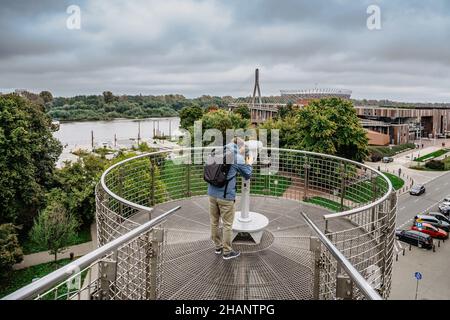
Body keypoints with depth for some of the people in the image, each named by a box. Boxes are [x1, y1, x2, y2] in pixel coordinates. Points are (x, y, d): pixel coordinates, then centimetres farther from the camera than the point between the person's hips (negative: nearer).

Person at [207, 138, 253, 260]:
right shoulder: (238, 158, -8)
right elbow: (247, 175, 4)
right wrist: (249, 164, 25)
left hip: (212, 193, 6)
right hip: (226, 196, -6)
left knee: (214, 221, 17)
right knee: (227, 225, 7)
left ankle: (218, 246, 32)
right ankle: (227, 252, 18)